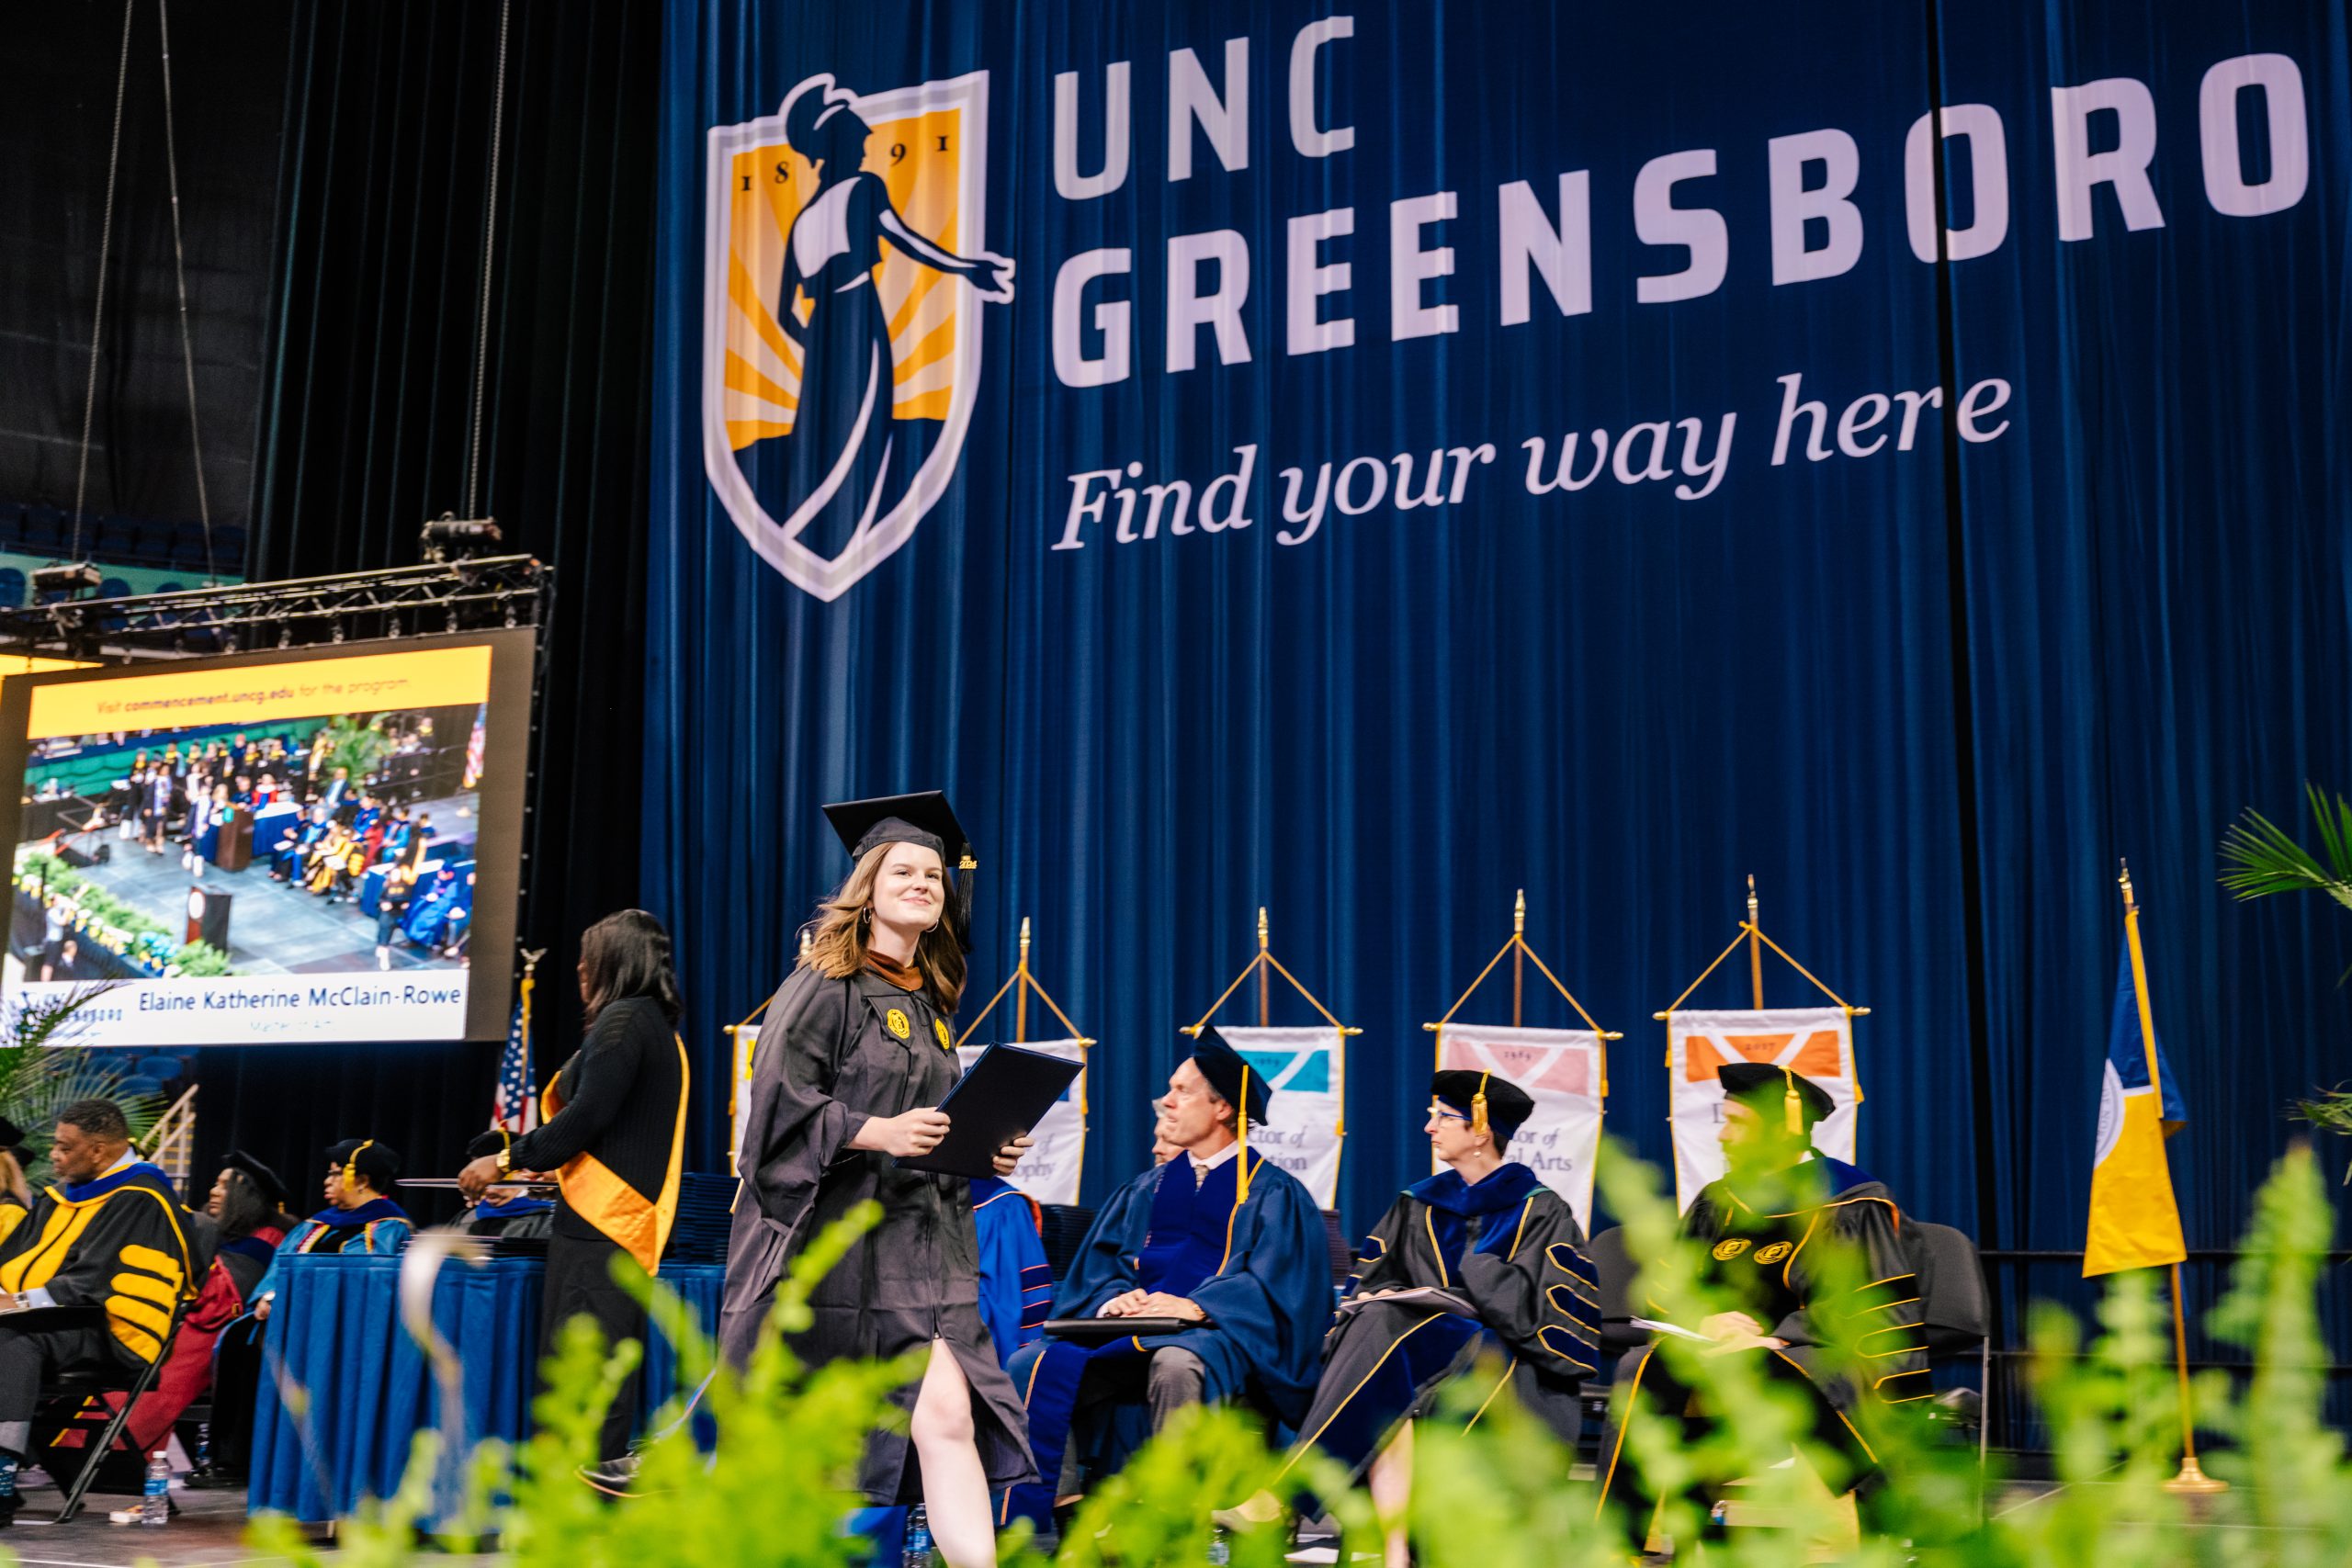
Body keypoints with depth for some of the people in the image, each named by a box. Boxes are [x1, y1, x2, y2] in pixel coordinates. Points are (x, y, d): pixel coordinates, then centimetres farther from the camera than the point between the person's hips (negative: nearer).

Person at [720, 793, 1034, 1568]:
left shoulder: (931, 1005, 16)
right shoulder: (827, 985, -5)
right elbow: (780, 1101, -13)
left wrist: (987, 1151, 6)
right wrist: (875, 1133, -23)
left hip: (921, 1246, 5)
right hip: (831, 1235, -5)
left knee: (946, 1415, -11)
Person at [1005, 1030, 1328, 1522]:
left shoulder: (1272, 1194, 5)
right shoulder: (1146, 1190, 22)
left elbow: (1271, 1284, -9)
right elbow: (1099, 1265, 13)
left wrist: (1195, 1307, -24)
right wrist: (1114, 1298, -11)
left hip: (1221, 1336, -5)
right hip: (1130, 1335, 5)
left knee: (1176, 1364, -40)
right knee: (1031, 1365, -19)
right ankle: (1064, 1501, -19)